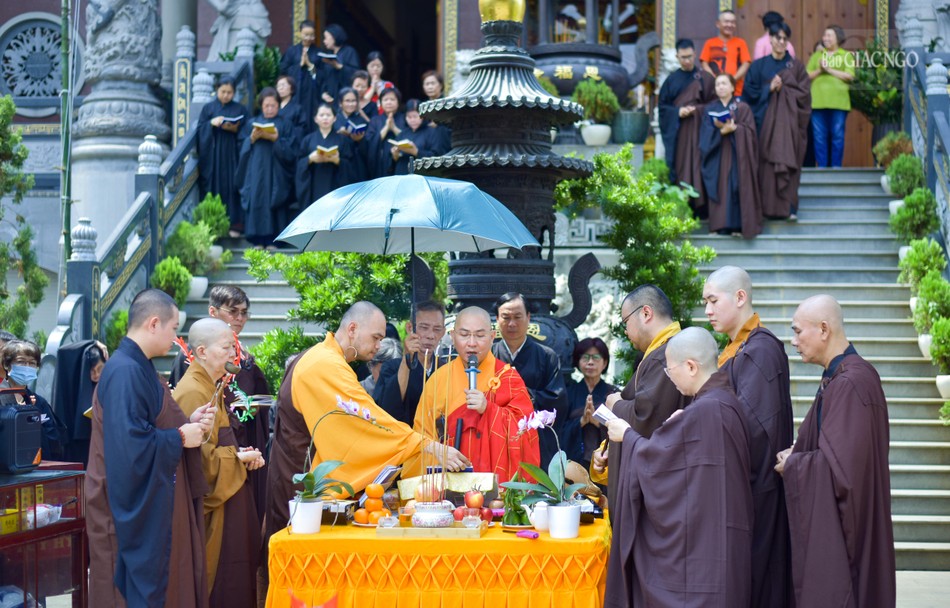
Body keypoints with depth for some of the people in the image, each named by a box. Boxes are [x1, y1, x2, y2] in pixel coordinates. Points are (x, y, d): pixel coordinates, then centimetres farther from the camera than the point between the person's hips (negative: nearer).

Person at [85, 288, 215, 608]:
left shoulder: (138, 367, 11)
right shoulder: (125, 371, -21)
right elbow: (130, 444, -28)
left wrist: (187, 423, 5)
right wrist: (181, 437, -15)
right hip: (137, 513, -10)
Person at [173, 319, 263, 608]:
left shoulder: (213, 388, 14)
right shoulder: (193, 392, -17)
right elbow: (199, 457, -20)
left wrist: (243, 453, 4)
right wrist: (239, 458, -11)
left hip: (227, 495, 10)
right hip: (212, 505, -10)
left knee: (235, 578, 11)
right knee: (215, 585, -4)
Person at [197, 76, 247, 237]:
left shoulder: (240, 109, 9)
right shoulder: (208, 108, 10)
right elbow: (200, 129, 5)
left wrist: (234, 129, -13)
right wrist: (211, 123, -12)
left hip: (231, 154, -1)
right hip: (212, 154, 1)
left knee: (232, 186, -6)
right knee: (213, 187, -3)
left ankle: (235, 224, -5)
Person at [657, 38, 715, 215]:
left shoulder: (705, 78, 6)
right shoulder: (672, 79, 8)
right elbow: (663, 106, 7)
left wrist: (697, 109, -11)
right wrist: (678, 112, -10)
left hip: (700, 130, -1)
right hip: (677, 132, 1)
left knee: (699, 165, -5)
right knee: (680, 166, -2)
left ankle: (701, 206, -3)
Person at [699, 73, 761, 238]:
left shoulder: (742, 108, 9)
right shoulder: (710, 109, 13)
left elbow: (749, 130, -3)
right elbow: (706, 133, 0)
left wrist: (733, 128, -18)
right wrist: (721, 131, -17)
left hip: (737, 155, -1)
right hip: (717, 155, 1)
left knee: (738, 188, -9)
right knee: (720, 187, -6)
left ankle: (738, 225, -9)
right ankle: (720, 225, -5)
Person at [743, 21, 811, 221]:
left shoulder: (796, 66, 9)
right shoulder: (759, 65, 9)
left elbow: (803, 93, 2)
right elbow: (751, 92, 2)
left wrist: (782, 89, -8)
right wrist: (769, 88, -10)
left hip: (789, 121, 0)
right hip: (765, 120, 0)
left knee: (789, 163, -7)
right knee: (767, 162, -4)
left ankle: (790, 207, -6)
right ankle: (769, 206, 1)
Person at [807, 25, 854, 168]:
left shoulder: (846, 56, 9)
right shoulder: (817, 55, 18)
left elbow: (849, 76, -3)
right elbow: (807, 76, 11)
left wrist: (829, 70, -7)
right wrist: (819, 70, -7)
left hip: (838, 102, -2)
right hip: (818, 102, 2)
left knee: (837, 136, -2)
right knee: (819, 137, 1)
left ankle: (836, 167, 3)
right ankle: (821, 167, 6)